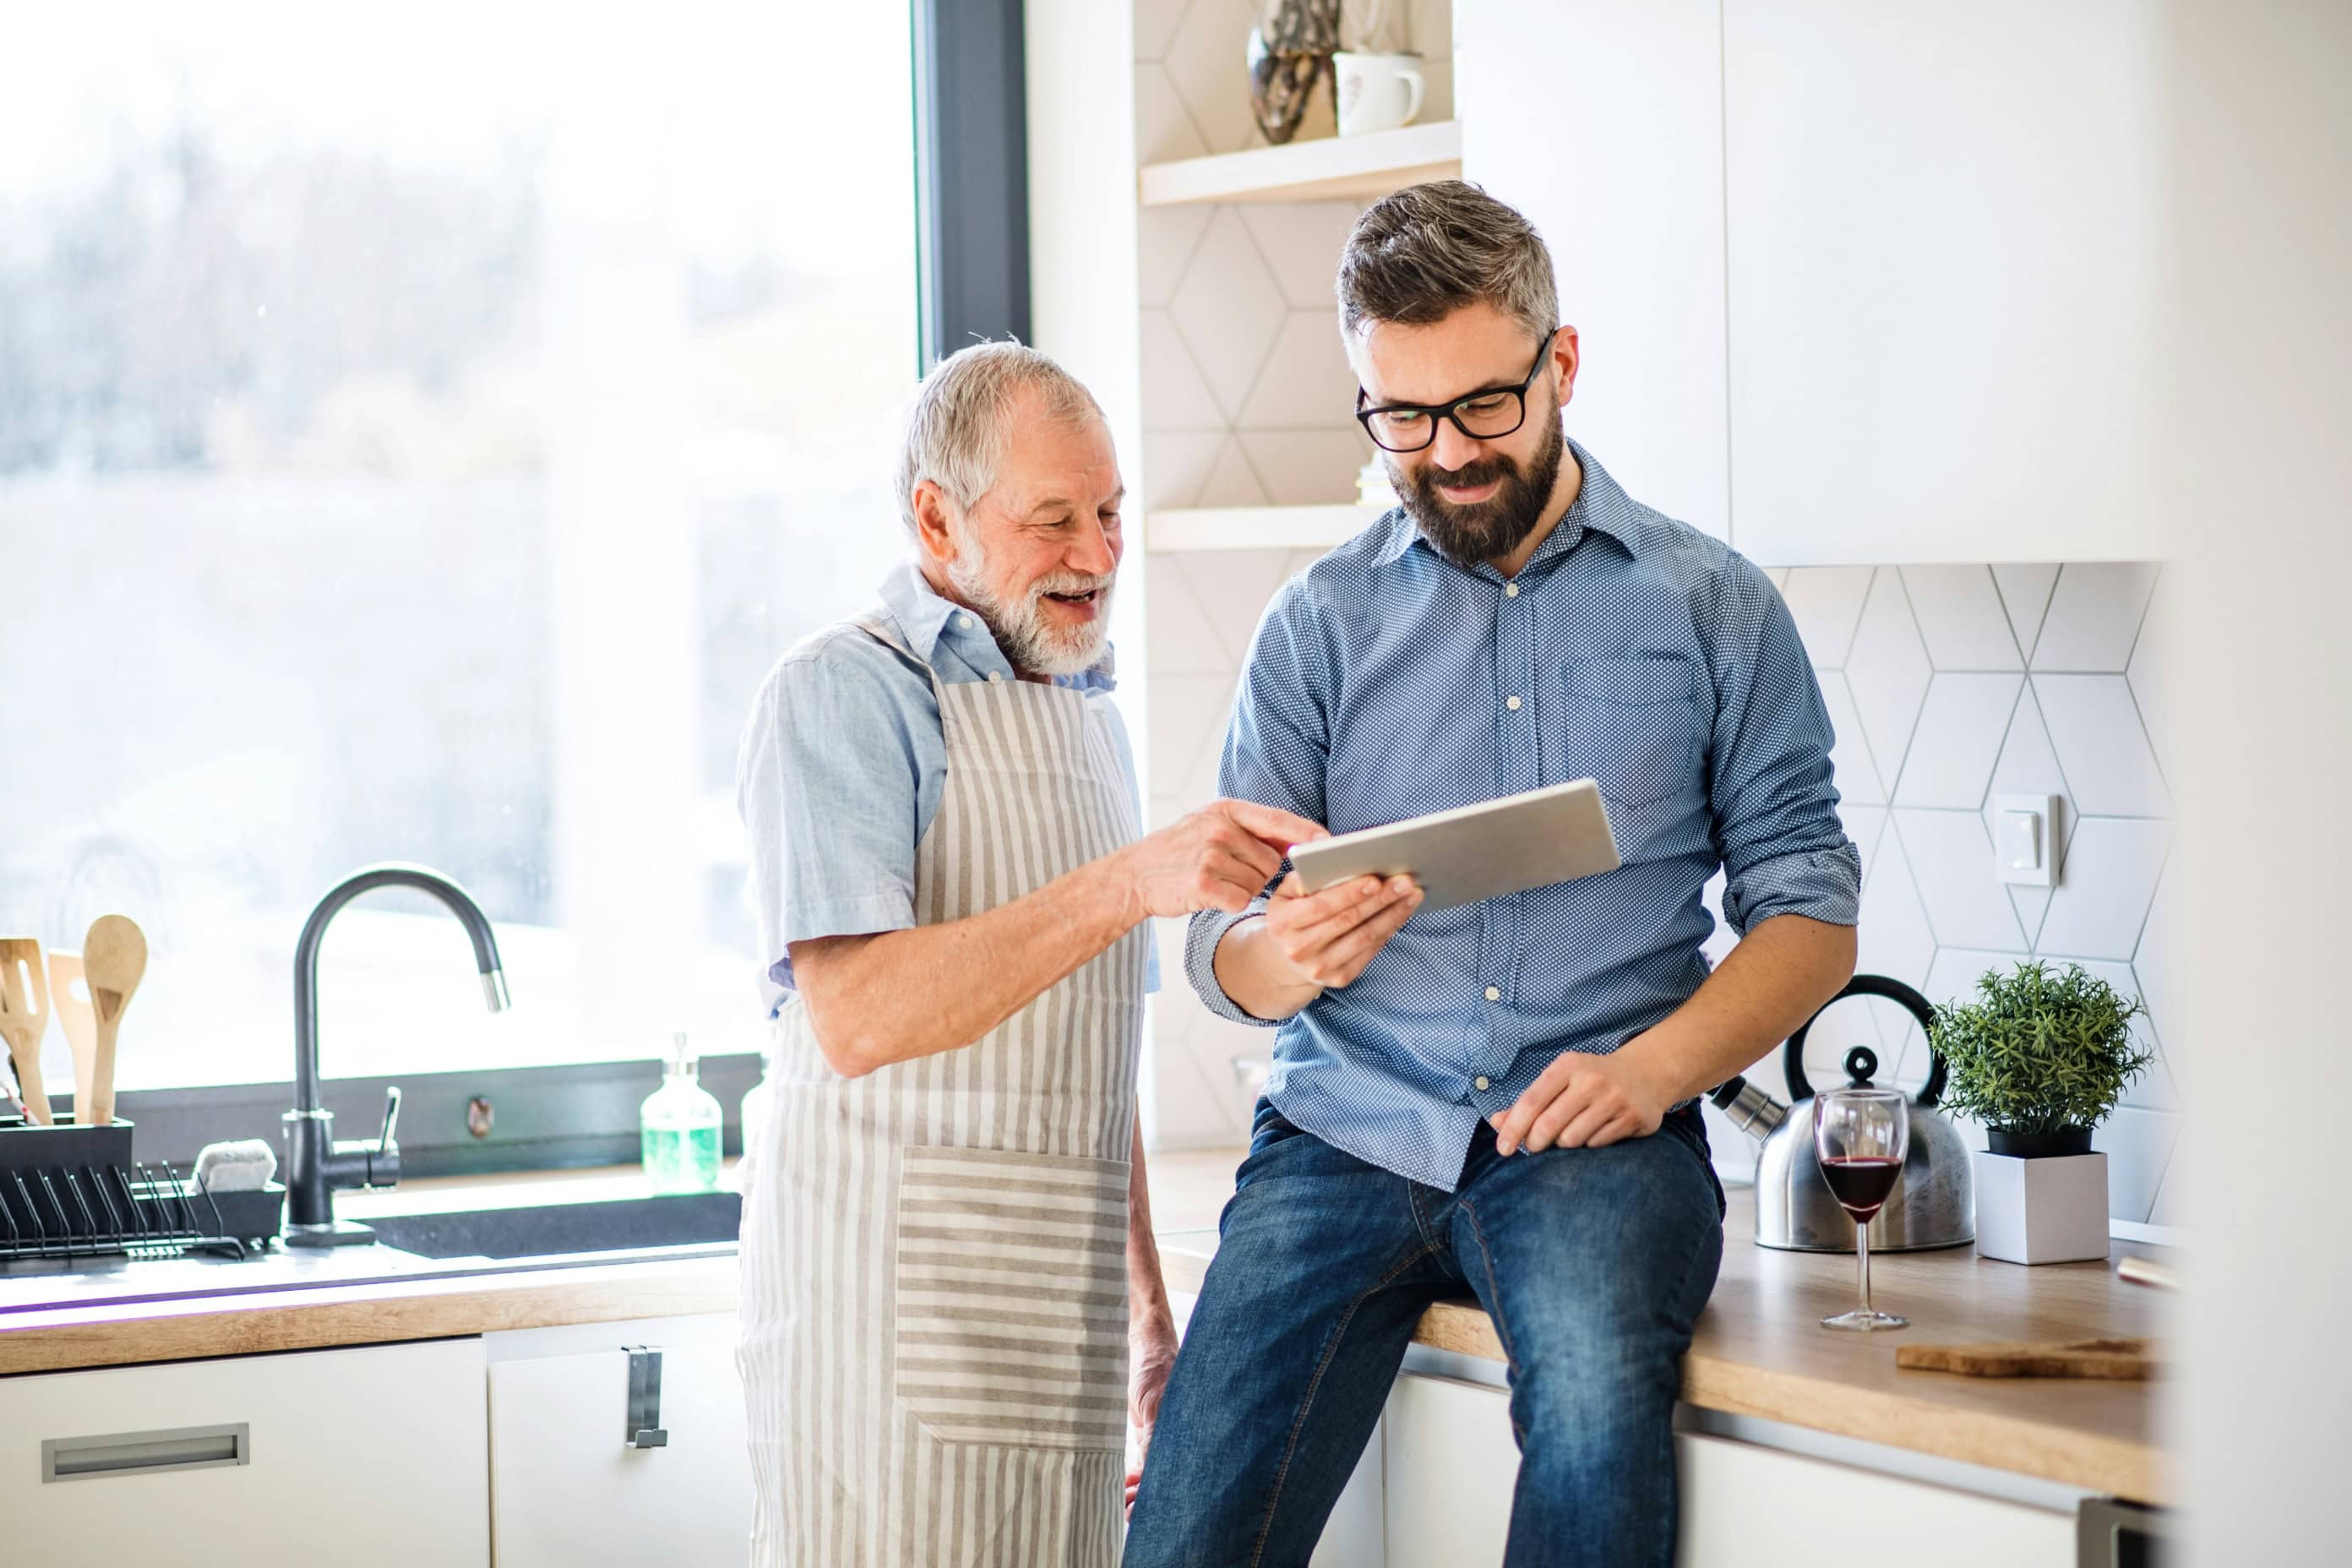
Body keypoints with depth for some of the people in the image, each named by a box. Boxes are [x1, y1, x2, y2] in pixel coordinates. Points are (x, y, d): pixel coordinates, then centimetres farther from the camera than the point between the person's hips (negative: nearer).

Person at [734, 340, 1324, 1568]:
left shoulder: (1087, 714, 19)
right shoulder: (842, 696, -7)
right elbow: (855, 1017, -21)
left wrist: (1151, 1314, 21)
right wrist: (1130, 885, -24)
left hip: (1060, 1330, 7)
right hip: (890, 1317, -7)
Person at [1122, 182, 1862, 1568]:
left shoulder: (1713, 608, 9)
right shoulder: (1321, 623, 12)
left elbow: (1809, 909, 6)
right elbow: (1225, 955, 10)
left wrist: (1651, 1067, -12)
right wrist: (1283, 956, -16)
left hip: (1591, 1139, -1)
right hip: (1346, 1128, 1)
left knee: (1597, 1391, -34)